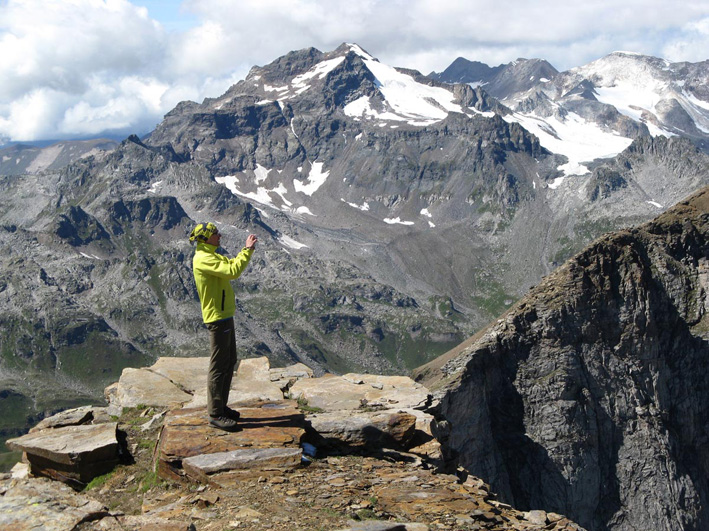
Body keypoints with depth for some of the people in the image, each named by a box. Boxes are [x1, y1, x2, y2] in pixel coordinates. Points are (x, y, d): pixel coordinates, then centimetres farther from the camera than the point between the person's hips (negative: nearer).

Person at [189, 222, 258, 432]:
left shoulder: (211, 256, 14)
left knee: (230, 363, 17)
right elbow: (233, 271, -29)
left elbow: (232, 263, 23)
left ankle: (221, 406, 27)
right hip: (217, 319, -11)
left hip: (225, 316, 11)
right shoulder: (203, 260, -19)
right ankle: (215, 414, 2)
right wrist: (247, 250, -20)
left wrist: (247, 249, 8)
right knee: (219, 367, -5)